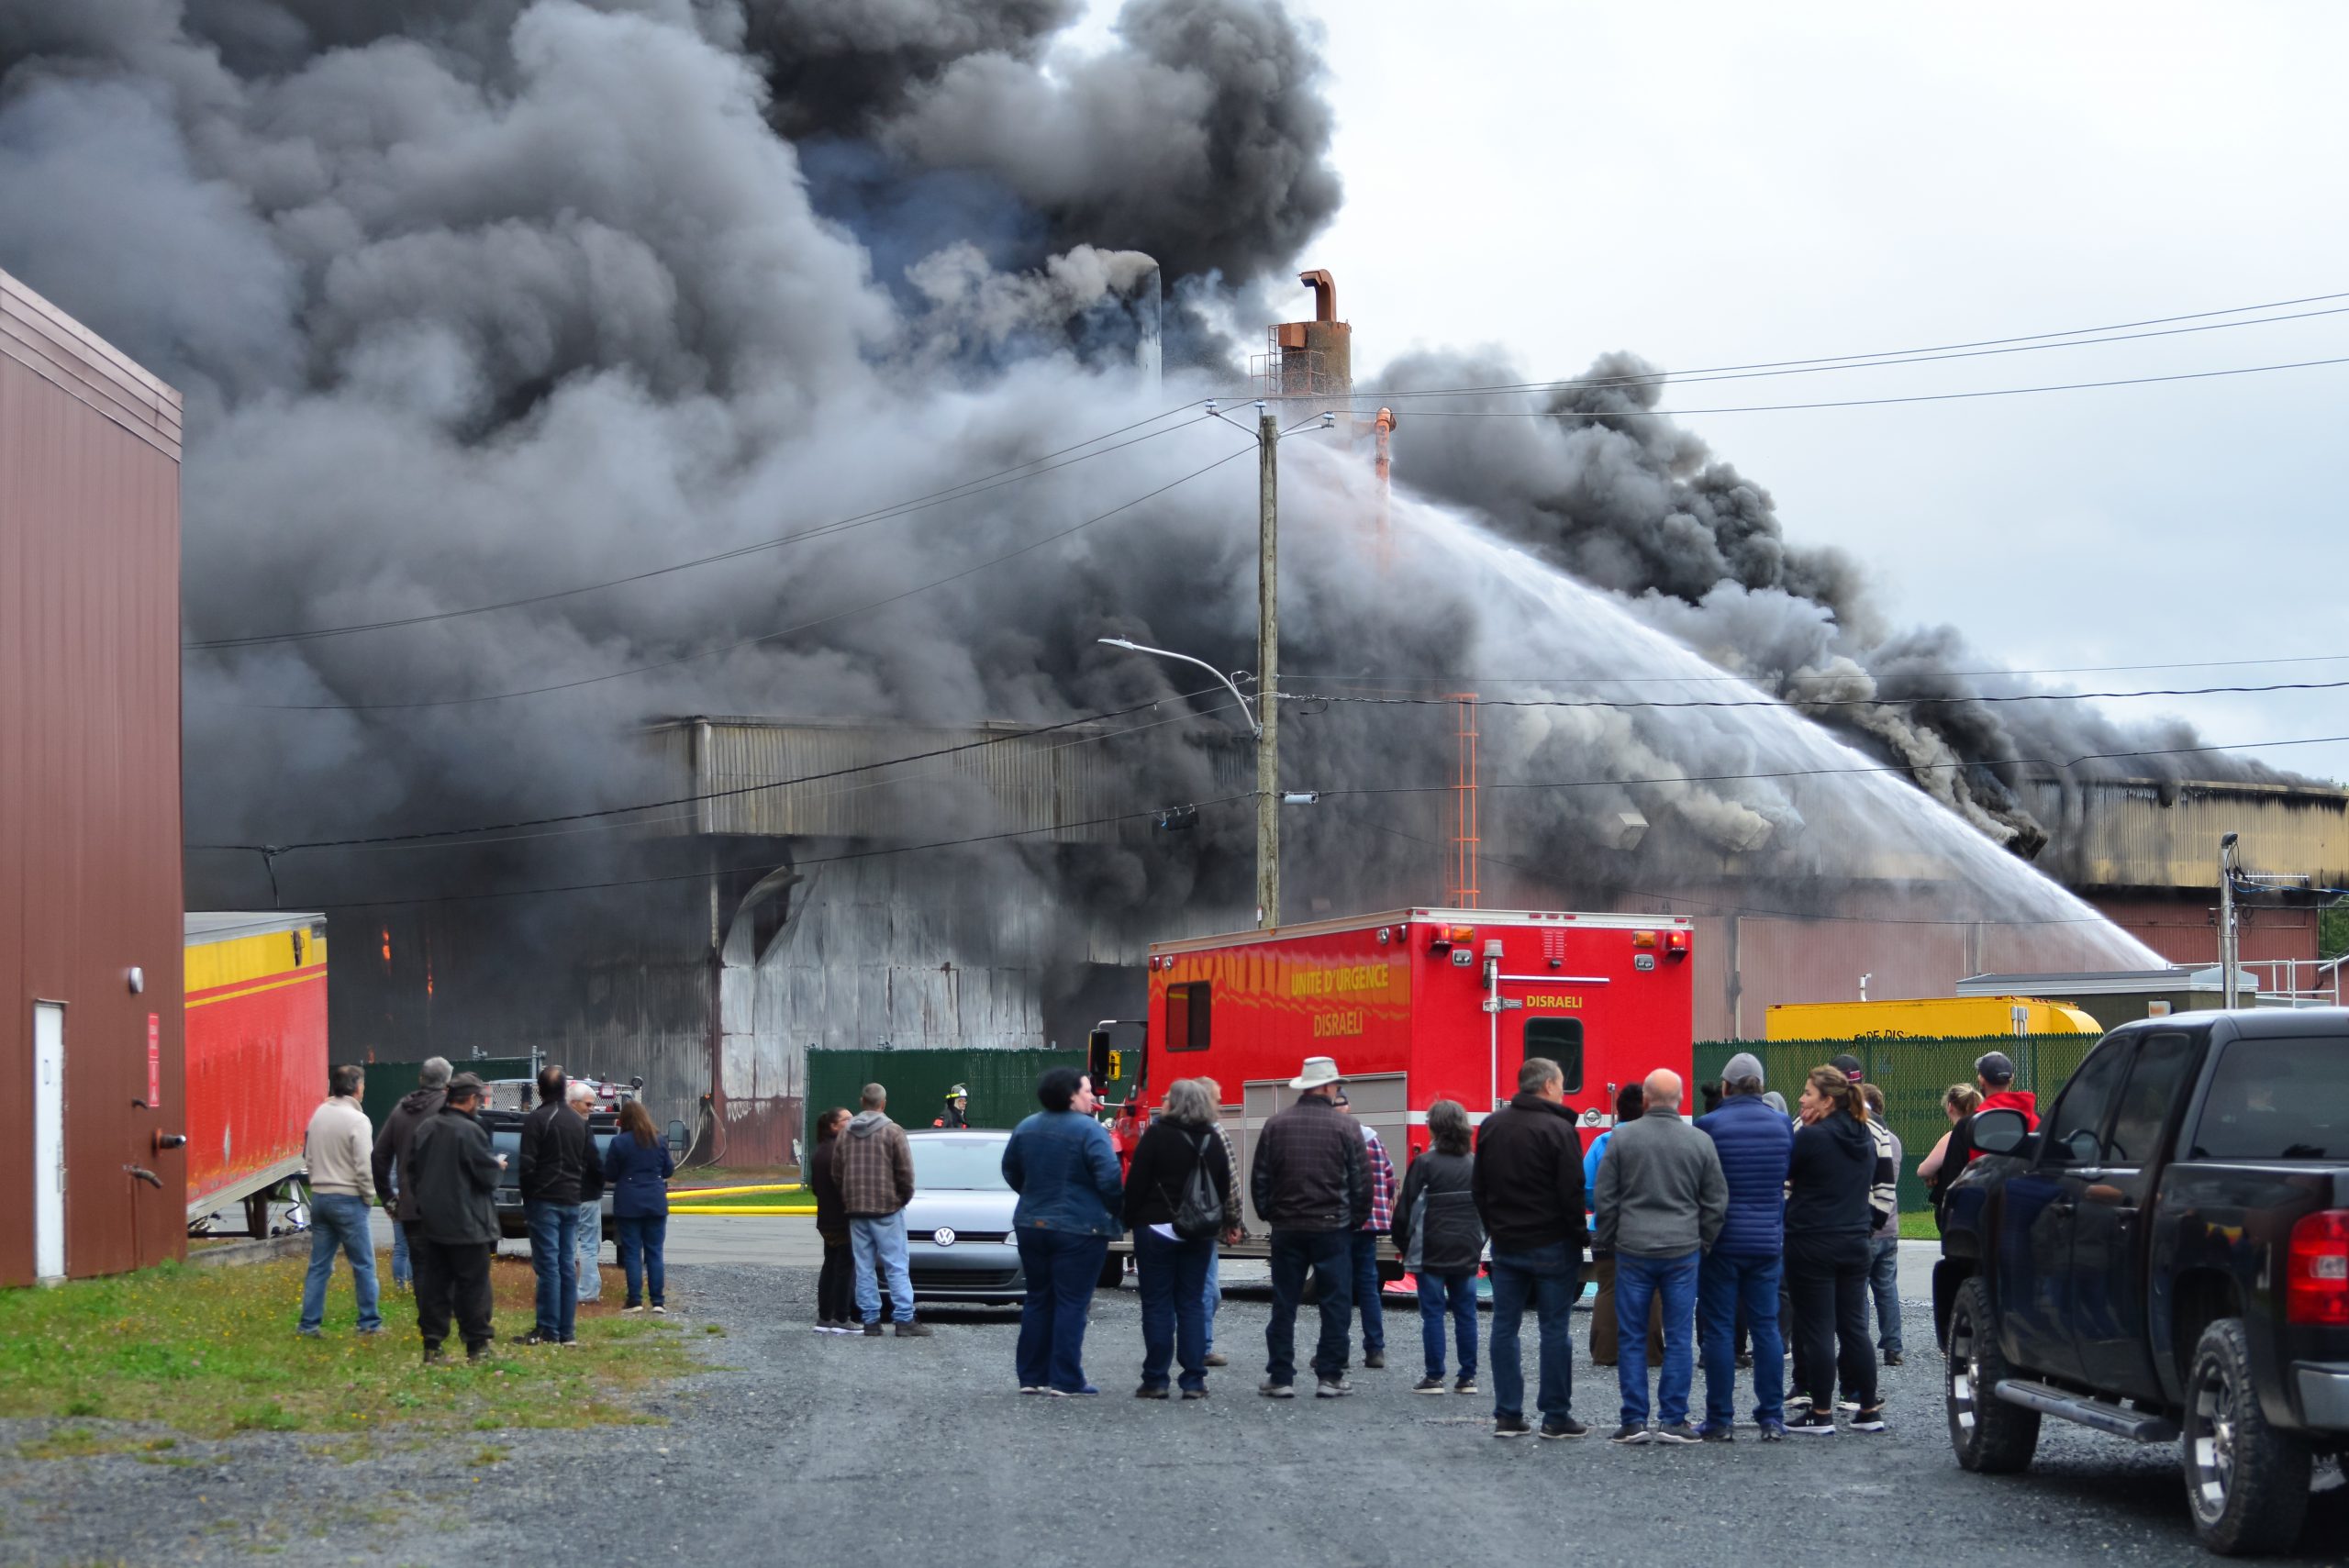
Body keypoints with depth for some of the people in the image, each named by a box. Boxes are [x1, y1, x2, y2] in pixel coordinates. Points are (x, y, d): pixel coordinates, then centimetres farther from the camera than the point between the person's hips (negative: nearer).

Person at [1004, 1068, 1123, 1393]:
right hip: (1079, 1229, -6)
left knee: (1038, 1300, 14)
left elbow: (1011, 1171, 17)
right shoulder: (1089, 1131, -14)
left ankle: (1031, 1375, 14)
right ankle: (1065, 1379, -5)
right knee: (1071, 1303, -2)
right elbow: (1109, 1179, -20)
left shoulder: (1026, 1128, 7)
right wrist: (1119, 1210, -4)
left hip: (1032, 1225, 6)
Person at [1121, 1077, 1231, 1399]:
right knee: (1192, 1304, 6)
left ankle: (1155, 1381, 0)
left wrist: (1129, 1220, -1)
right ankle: (1194, 1381, 2)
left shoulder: (1157, 1136, -10)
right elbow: (1224, 1187, 14)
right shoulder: (1212, 1140, 8)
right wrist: (1217, 1225, 20)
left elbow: (1136, 1183, -10)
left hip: (1157, 1228, -5)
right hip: (1200, 1234, 5)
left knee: (1157, 1305, 0)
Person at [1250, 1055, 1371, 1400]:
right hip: (1332, 1228, -2)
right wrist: (1356, 1219, 10)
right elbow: (1361, 1181, -3)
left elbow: (1259, 1178, 5)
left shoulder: (1276, 1125, 1)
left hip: (1286, 1229, 2)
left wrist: (1269, 1215, 17)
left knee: (1284, 1306, 7)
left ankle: (1280, 1377, 6)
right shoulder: (1345, 1127, -6)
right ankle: (1329, 1376, 4)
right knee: (1335, 1304, 5)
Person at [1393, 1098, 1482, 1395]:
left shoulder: (1425, 1164, -11)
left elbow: (1407, 1207, -8)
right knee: (1465, 1313, 8)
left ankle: (1434, 1377, 0)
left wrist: (1402, 1245, 5)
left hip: (1432, 1252, -4)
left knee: (1433, 1313, 1)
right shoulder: (1474, 1165, 4)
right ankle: (1467, 1377, 9)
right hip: (1467, 1252, 4)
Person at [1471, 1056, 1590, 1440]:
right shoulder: (1558, 1130, -13)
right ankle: (1556, 1416, 3)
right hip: (1551, 1245, -5)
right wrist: (1580, 1235, -3)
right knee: (1555, 1329, 1)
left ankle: (1507, 1415, 7)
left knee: (1504, 1327, 8)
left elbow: (1478, 1188, 13)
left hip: (1505, 1245, 5)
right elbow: (1571, 1192, -14)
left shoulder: (1491, 1126, 7)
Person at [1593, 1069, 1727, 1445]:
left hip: (1633, 1249, 0)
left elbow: (1604, 1198, 1)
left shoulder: (1623, 1138, -2)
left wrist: (1608, 1241, 13)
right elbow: (1716, 1202, 5)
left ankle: (1634, 1421, 4)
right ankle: (1673, 1420, 4)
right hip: (1683, 1251, 0)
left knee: (1632, 1337, 5)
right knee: (1679, 1338, 5)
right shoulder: (1700, 1142, 0)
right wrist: (1704, 1242, 17)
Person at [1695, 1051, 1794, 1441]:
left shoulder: (1709, 1126, -11)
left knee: (1719, 1329, 2)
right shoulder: (1782, 1125, 2)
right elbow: (1791, 1178, 11)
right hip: (1768, 1240, 3)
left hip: (1721, 1240, -3)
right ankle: (1772, 1418, 6)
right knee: (1766, 1328, 8)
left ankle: (1720, 1420, 3)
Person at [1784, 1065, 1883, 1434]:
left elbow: (1783, 1172, -3)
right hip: (1855, 1244, 7)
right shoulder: (1865, 1140, 9)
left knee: (1818, 1330, -2)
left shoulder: (1811, 1137, -15)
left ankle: (1821, 1414, 1)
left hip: (1812, 1247, -7)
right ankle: (1869, 1411, 14)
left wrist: (1804, 1127, 1)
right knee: (1854, 1328, 12)